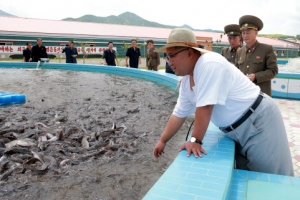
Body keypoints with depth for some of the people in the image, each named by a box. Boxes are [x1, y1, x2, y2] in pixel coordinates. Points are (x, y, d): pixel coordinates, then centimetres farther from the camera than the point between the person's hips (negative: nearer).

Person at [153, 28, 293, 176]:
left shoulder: (209, 64, -27)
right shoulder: (186, 80, 2)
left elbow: (204, 107, -32)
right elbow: (179, 113, 10)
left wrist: (195, 141, -25)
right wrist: (163, 140, 14)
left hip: (259, 123, -8)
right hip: (238, 130, 8)